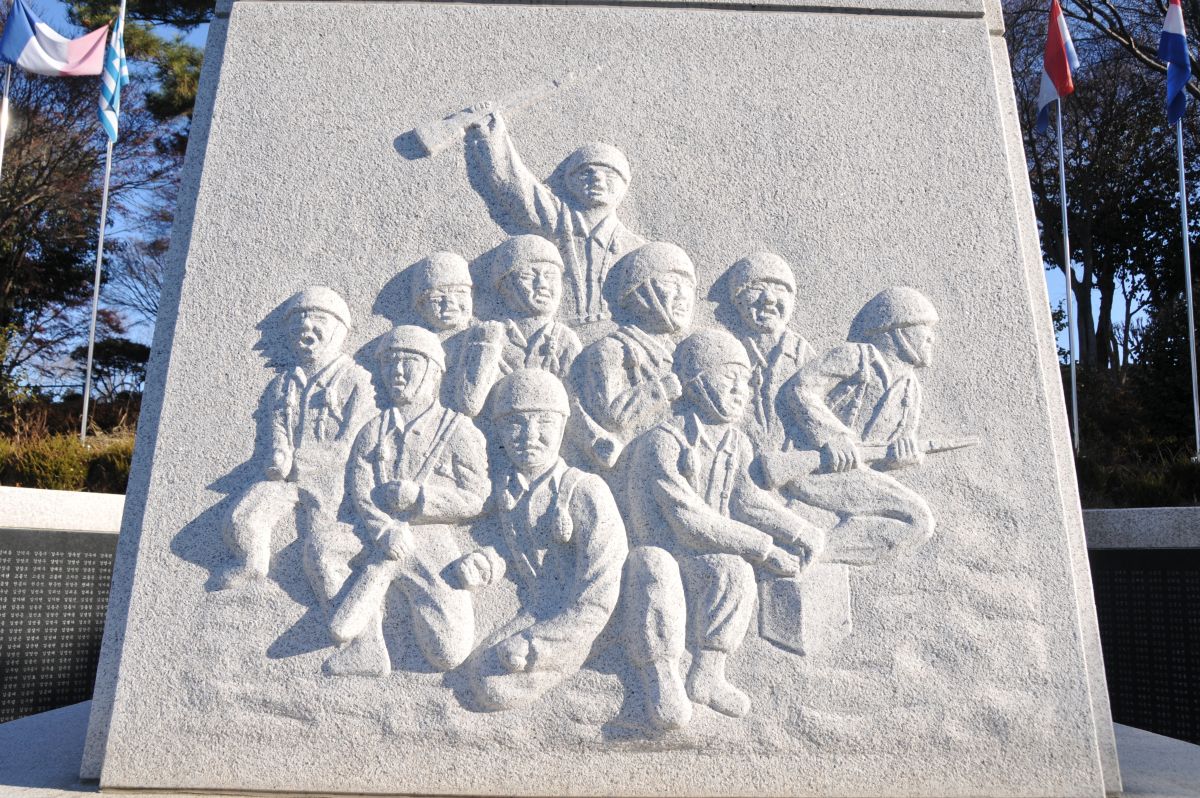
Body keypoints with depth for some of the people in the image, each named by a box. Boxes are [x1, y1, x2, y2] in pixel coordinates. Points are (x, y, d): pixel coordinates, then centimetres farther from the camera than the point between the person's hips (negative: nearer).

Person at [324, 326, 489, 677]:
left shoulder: (458, 430, 8)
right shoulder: (374, 430, 15)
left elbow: (476, 499, 1)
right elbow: (358, 490, 3)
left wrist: (416, 495, -9)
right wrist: (385, 530, -16)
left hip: (432, 541, 0)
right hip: (377, 537, 1)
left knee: (450, 650, -15)